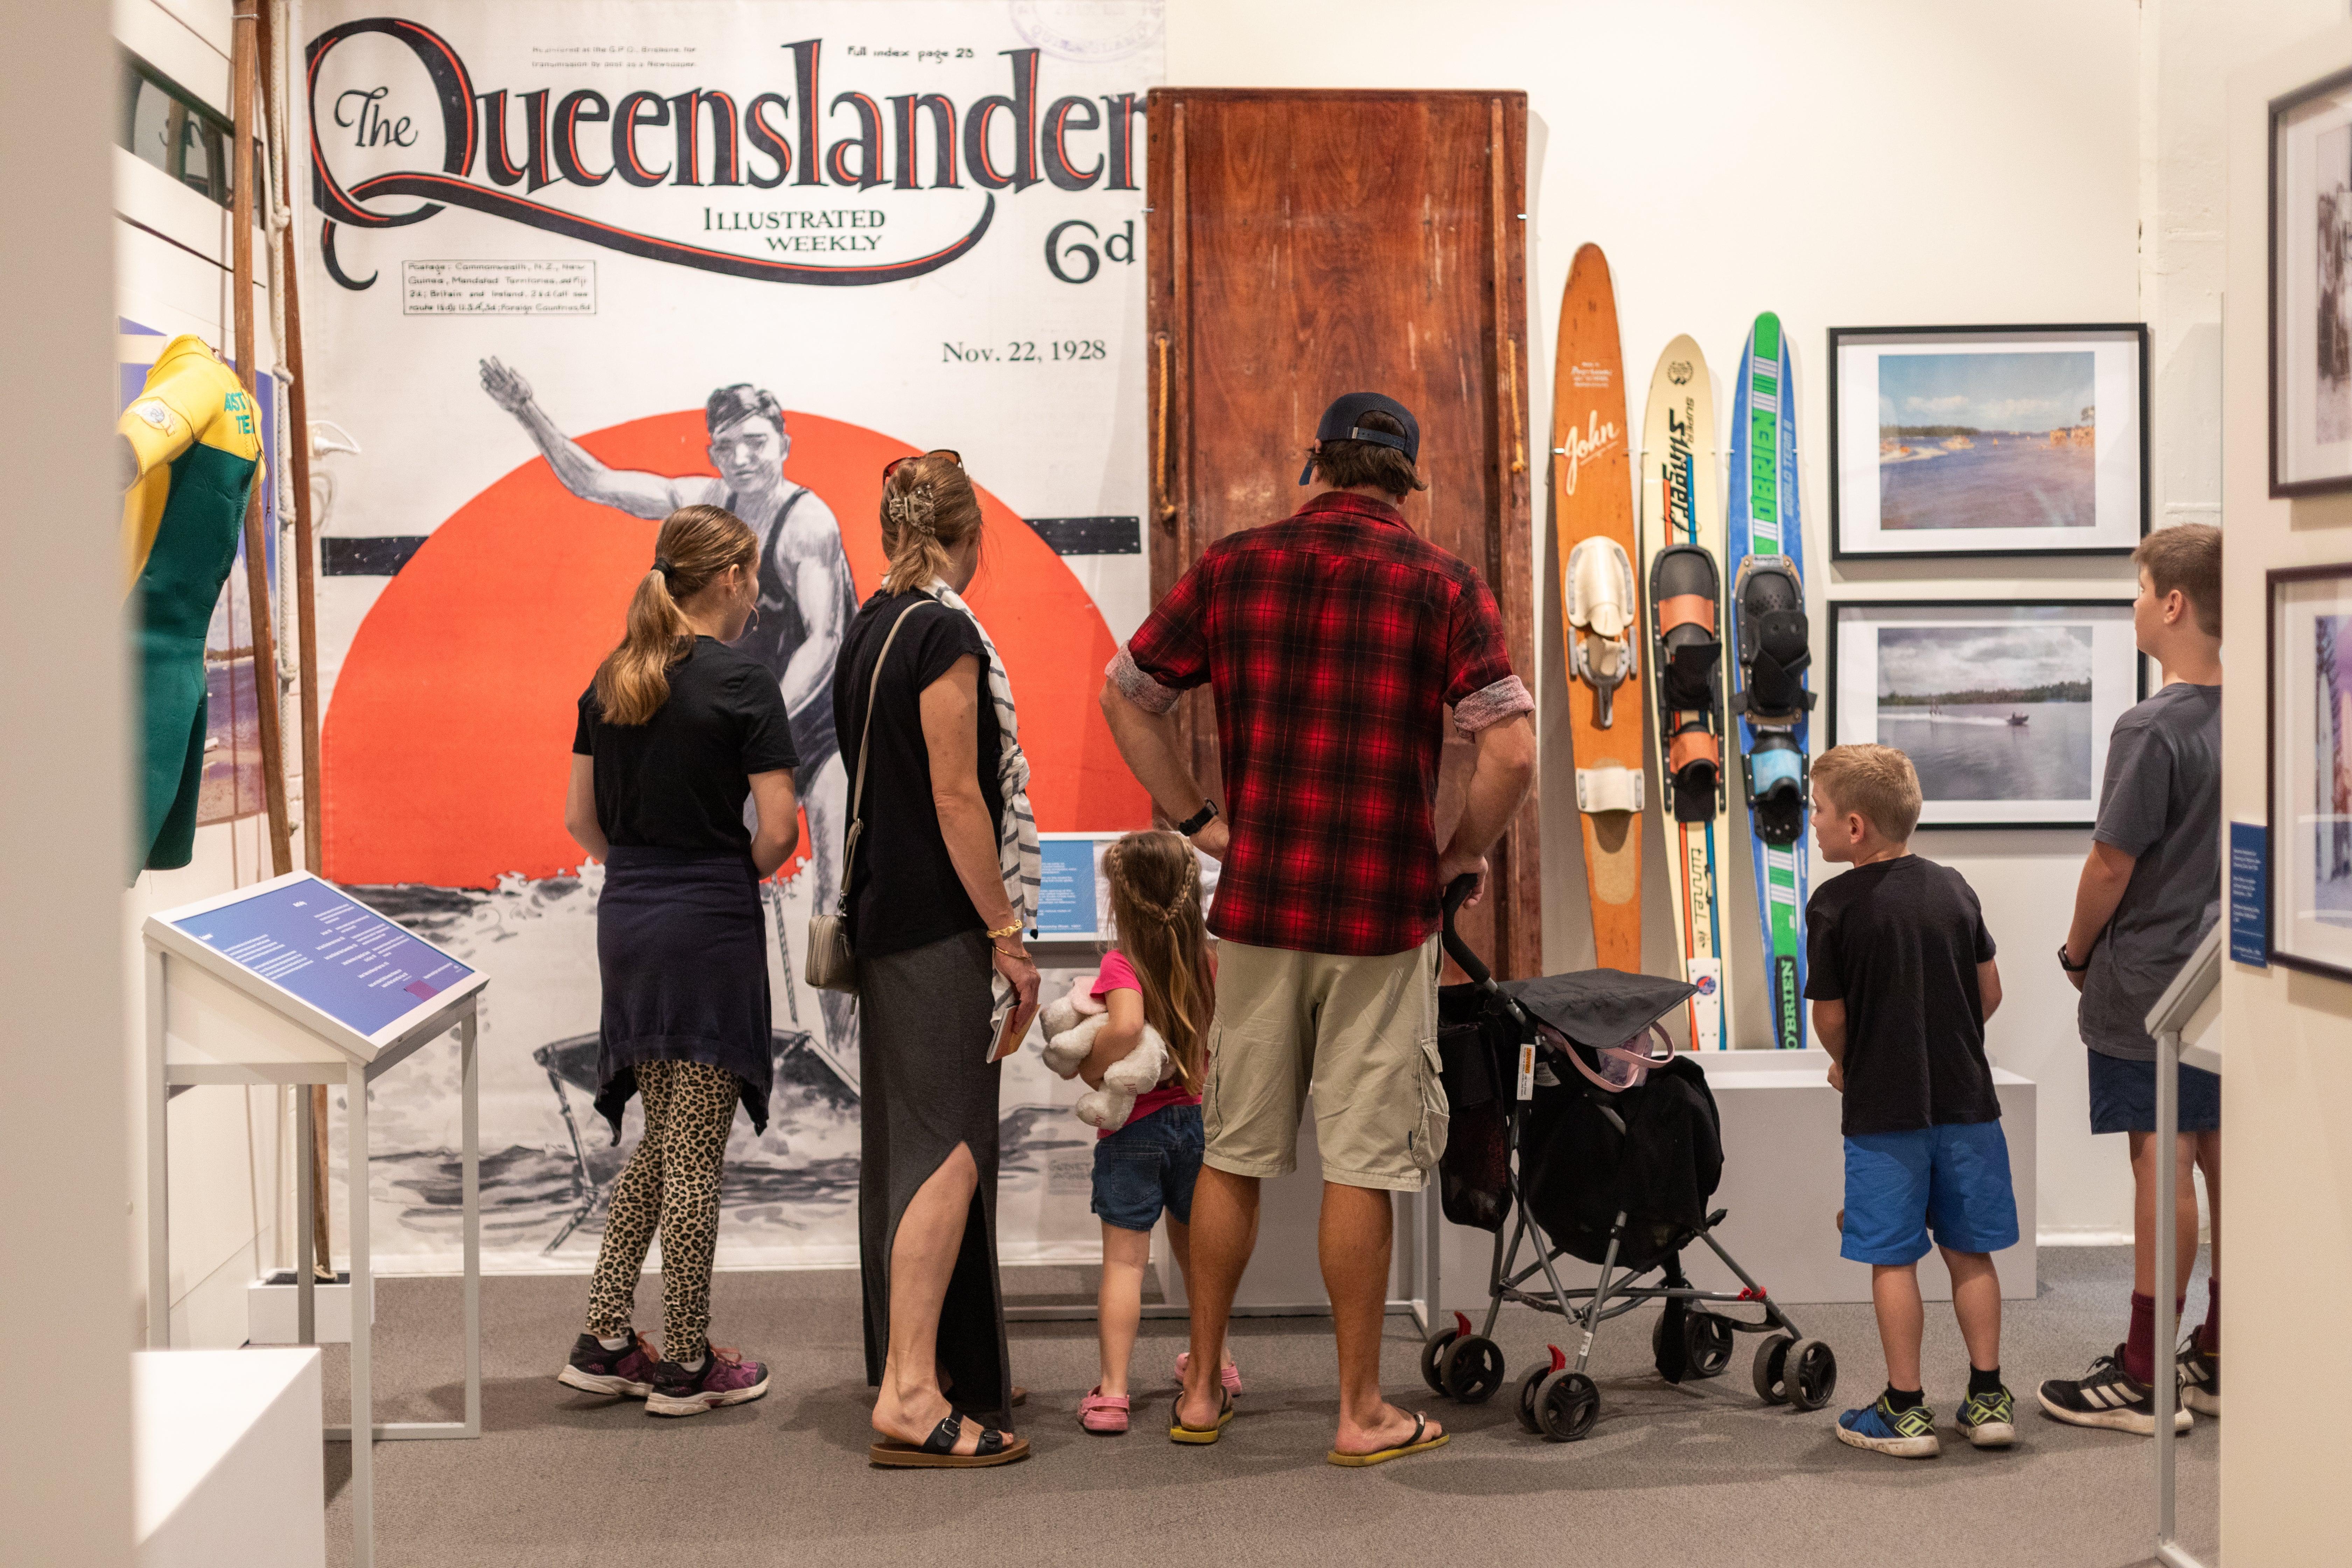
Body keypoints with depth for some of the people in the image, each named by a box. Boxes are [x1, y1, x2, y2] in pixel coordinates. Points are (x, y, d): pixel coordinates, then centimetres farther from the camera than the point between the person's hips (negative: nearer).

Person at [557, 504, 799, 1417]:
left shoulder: (610, 681, 8)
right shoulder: (740, 685, -11)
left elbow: (581, 818, 11)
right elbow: (778, 830, -14)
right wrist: (740, 874, 5)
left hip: (626, 921, 7)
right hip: (710, 929, -7)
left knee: (659, 1141, 18)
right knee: (696, 1153, 2)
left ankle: (603, 1342, 17)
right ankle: (684, 1365, 11)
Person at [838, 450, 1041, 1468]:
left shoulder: (869, 629, 13)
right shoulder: (944, 633, -14)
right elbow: (957, 797, -18)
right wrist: (1007, 935, -14)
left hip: (885, 916, 10)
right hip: (938, 924, -10)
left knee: (904, 1143, 16)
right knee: (948, 1149, -10)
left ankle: (909, 1359, 26)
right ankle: (910, 1394, -12)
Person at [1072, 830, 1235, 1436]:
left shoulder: (1123, 964, -15)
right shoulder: (1206, 965, 1)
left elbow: (1127, 1026, -33)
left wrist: (1089, 1068, -19)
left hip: (1133, 1128, -5)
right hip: (1194, 1118, 6)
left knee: (1124, 1260, -3)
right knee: (1195, 1250, 23)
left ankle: (1112, 1391, -6)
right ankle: (1216, 1361, 37)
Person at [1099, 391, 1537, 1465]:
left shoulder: (1234, 567, 3)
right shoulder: (1442, 587, -5)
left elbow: (1125, 697, 8)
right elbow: (1512, 750, -13)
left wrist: (1195, 819, 13)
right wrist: (1460, 853, 2)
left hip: (1256, 903, 3)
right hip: (1385, 910, -2)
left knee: (1232, 1152, 13)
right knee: (1361, 1164, 4)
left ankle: (1202, 1388, 23)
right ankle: (1361, 1413, 12)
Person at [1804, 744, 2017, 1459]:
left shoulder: (1834, 905, -10)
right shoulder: (1953, 888, 5)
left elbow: (1830, 1015, -7)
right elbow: (1990, 992, 9)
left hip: (1885, 1107, -4)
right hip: (1966, 1098, 5)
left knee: (1893, 1259, 4)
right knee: (1969, 1251, 13)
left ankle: (1906, 1409, 8)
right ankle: (1988, 1398, 17)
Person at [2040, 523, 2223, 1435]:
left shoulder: (2153, 731, -18)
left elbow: (2112, 861, -14)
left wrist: (2078, 951, 1)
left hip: (2148, 983, -7)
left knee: (2161, 1164, -4)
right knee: (2223, 1159, 11)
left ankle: (2143, 1382, 1)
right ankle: (2219, 1363, 20)